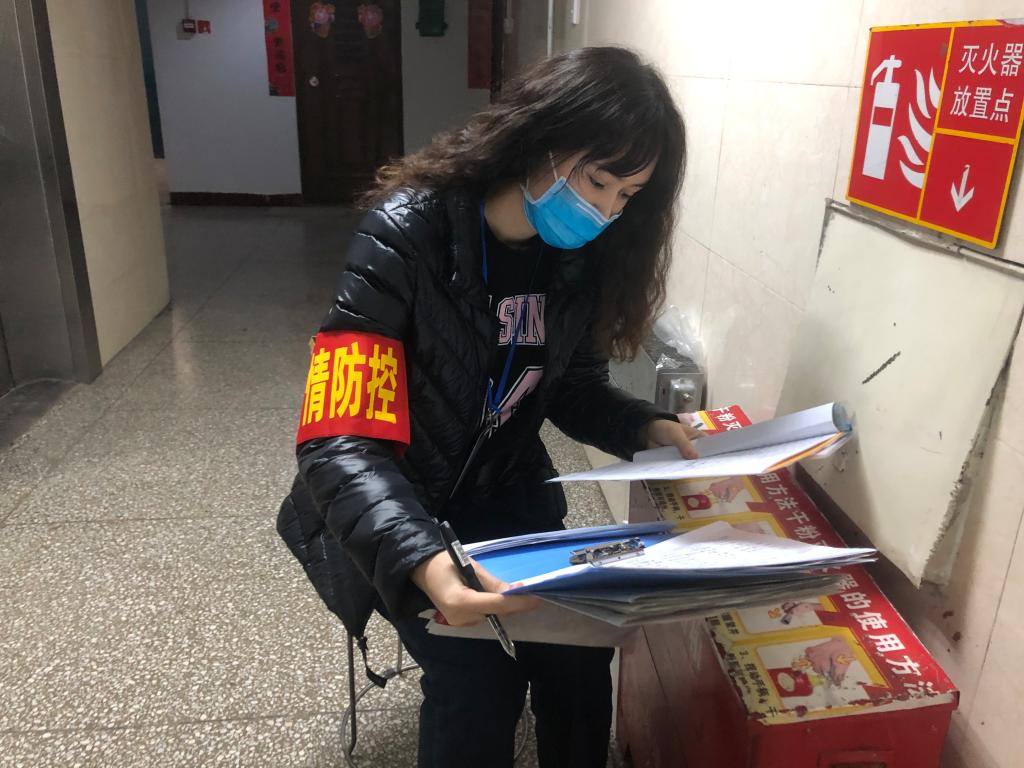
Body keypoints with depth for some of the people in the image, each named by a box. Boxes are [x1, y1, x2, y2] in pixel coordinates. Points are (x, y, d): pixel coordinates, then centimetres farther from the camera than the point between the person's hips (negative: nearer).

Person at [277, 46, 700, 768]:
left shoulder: (582, 256, -7)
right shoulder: (406, 236, -25)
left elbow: (573, 384, 7)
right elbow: (340, 442, -30)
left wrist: (645, 427, -13)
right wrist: (423, 561, -46)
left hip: (510, 493, 5)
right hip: (398, 509, -4)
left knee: (580, 654, -6)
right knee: (479, 682, -16)